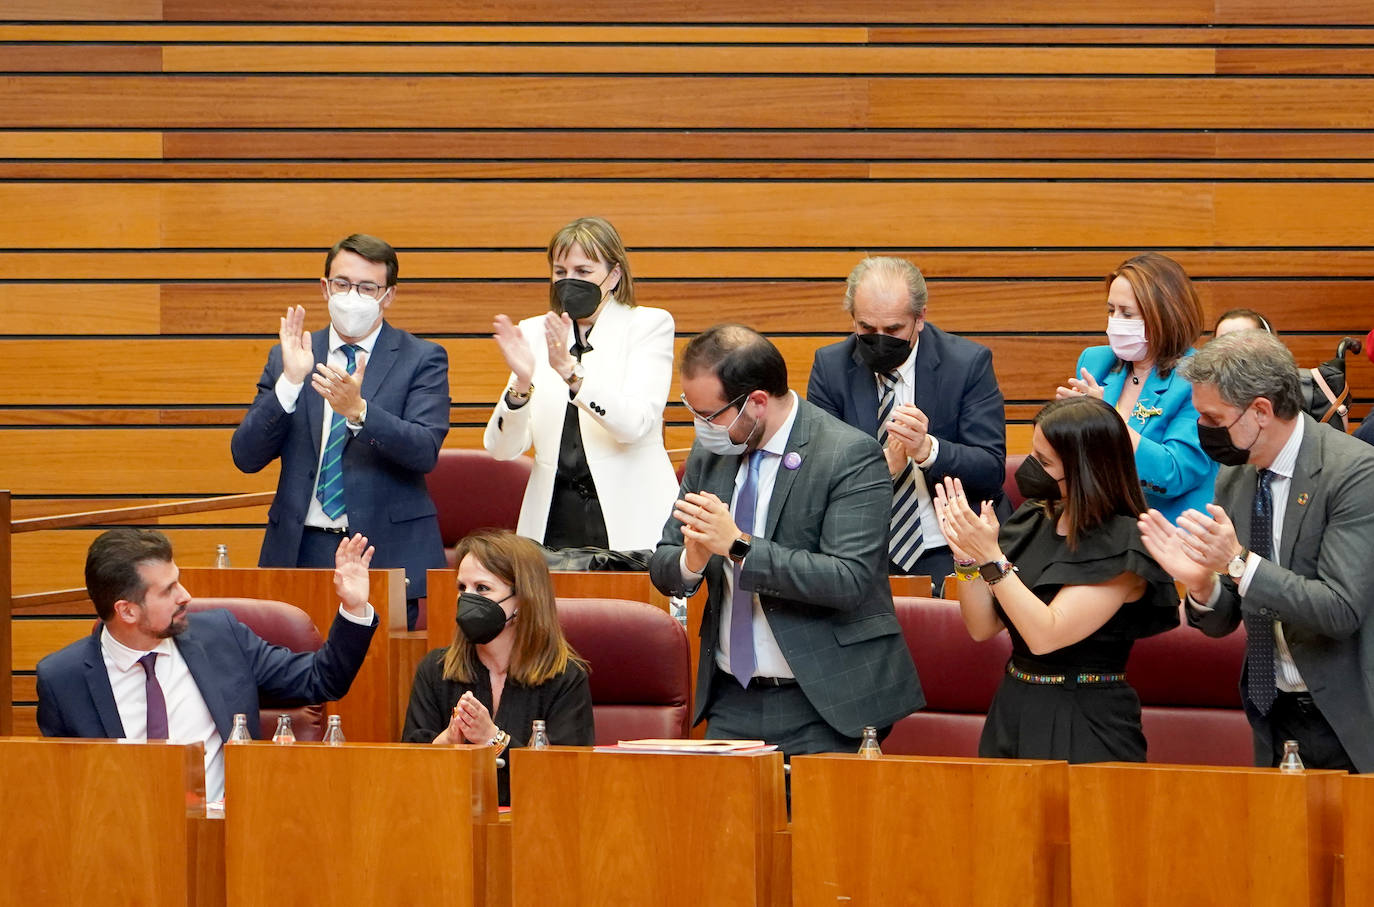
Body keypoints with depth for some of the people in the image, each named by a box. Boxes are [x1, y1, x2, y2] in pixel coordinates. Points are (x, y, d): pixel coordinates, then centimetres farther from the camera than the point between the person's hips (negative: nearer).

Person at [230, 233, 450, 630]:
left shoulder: (422, 359, 4)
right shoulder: (287, 358, 11)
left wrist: (357, 411, -27)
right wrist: (289, 382, -11)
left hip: (387, 549, -2)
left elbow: (425, 452, -11)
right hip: (301, 550, 2)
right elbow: (246, 457, 2)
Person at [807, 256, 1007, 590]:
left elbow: (991, 471, -5)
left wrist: (928, 449, -25)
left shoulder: (969, 363, -1)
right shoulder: (830, 366, 4)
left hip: (949, 558, -1)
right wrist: (883, 464, -21)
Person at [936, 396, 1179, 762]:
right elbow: (982, 627, 6)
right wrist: (968, 557, -9)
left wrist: (992, 559, -24)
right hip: (1012, 713, 7)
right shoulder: (1033, 521, 6)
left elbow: (1045, 635, -22)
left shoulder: (1121, 546, -15)